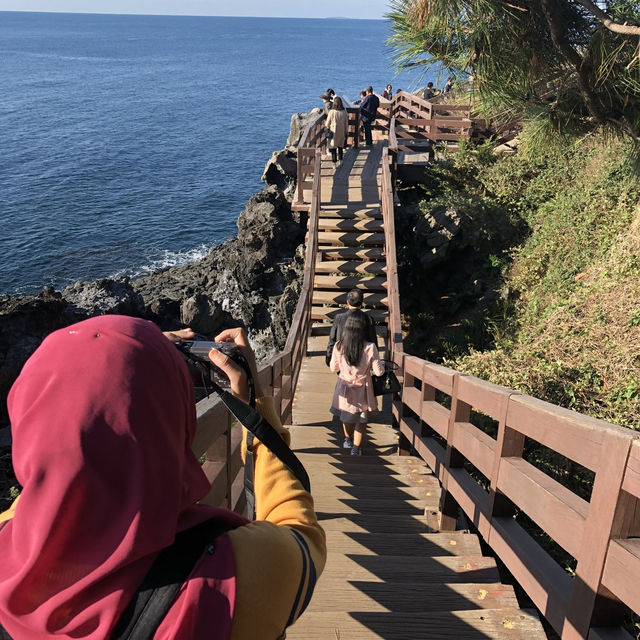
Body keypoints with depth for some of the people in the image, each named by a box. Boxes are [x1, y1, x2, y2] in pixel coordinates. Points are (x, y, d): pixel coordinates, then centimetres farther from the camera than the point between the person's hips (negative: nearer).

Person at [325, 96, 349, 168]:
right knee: (340, 146, 20)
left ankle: (334, 163, 1)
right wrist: (346, 132, 12)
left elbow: (328, 122, -3)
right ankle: (340, 159, 33)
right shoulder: (344, 112, -6)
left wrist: (327, 128, 16)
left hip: (333, 131, -3)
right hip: (341, 131, 3)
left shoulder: (331, 112, -14)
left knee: (333, 147, 3)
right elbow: (346, 123, 1)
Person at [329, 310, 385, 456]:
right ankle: (356, 448, 22)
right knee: (362, 420, 18)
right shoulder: (370, 348, -23)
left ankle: (348, 440, 48)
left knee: (346, 416, 27)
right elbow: (379, 371, -15)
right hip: (362, 390, -2)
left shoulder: (339, 346, -17)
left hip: (344, 388, 3)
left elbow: (333, 368, -3)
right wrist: (381, 363, 6)